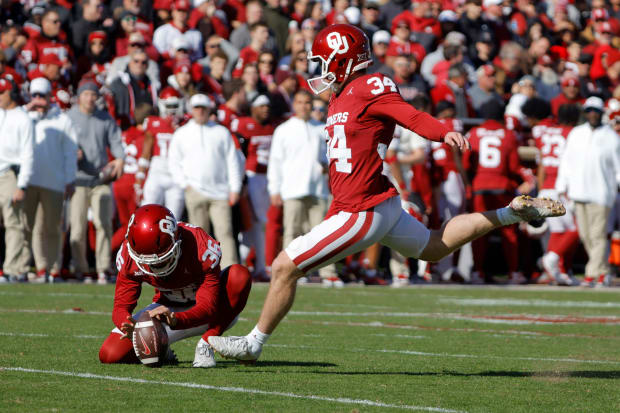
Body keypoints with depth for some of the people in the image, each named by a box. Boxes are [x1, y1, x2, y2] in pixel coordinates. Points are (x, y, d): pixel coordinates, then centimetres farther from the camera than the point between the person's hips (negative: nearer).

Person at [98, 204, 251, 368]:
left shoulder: (200, 247, -33)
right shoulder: (129, 255, -21)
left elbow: (208, 308, -35)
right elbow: (121, 306, -18)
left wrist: (175, 320, -55)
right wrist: (131, 327, -43)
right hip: (169, 309, 2)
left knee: (239, 274, -34)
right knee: (110, 354, -18)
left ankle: (205, 344, -23)